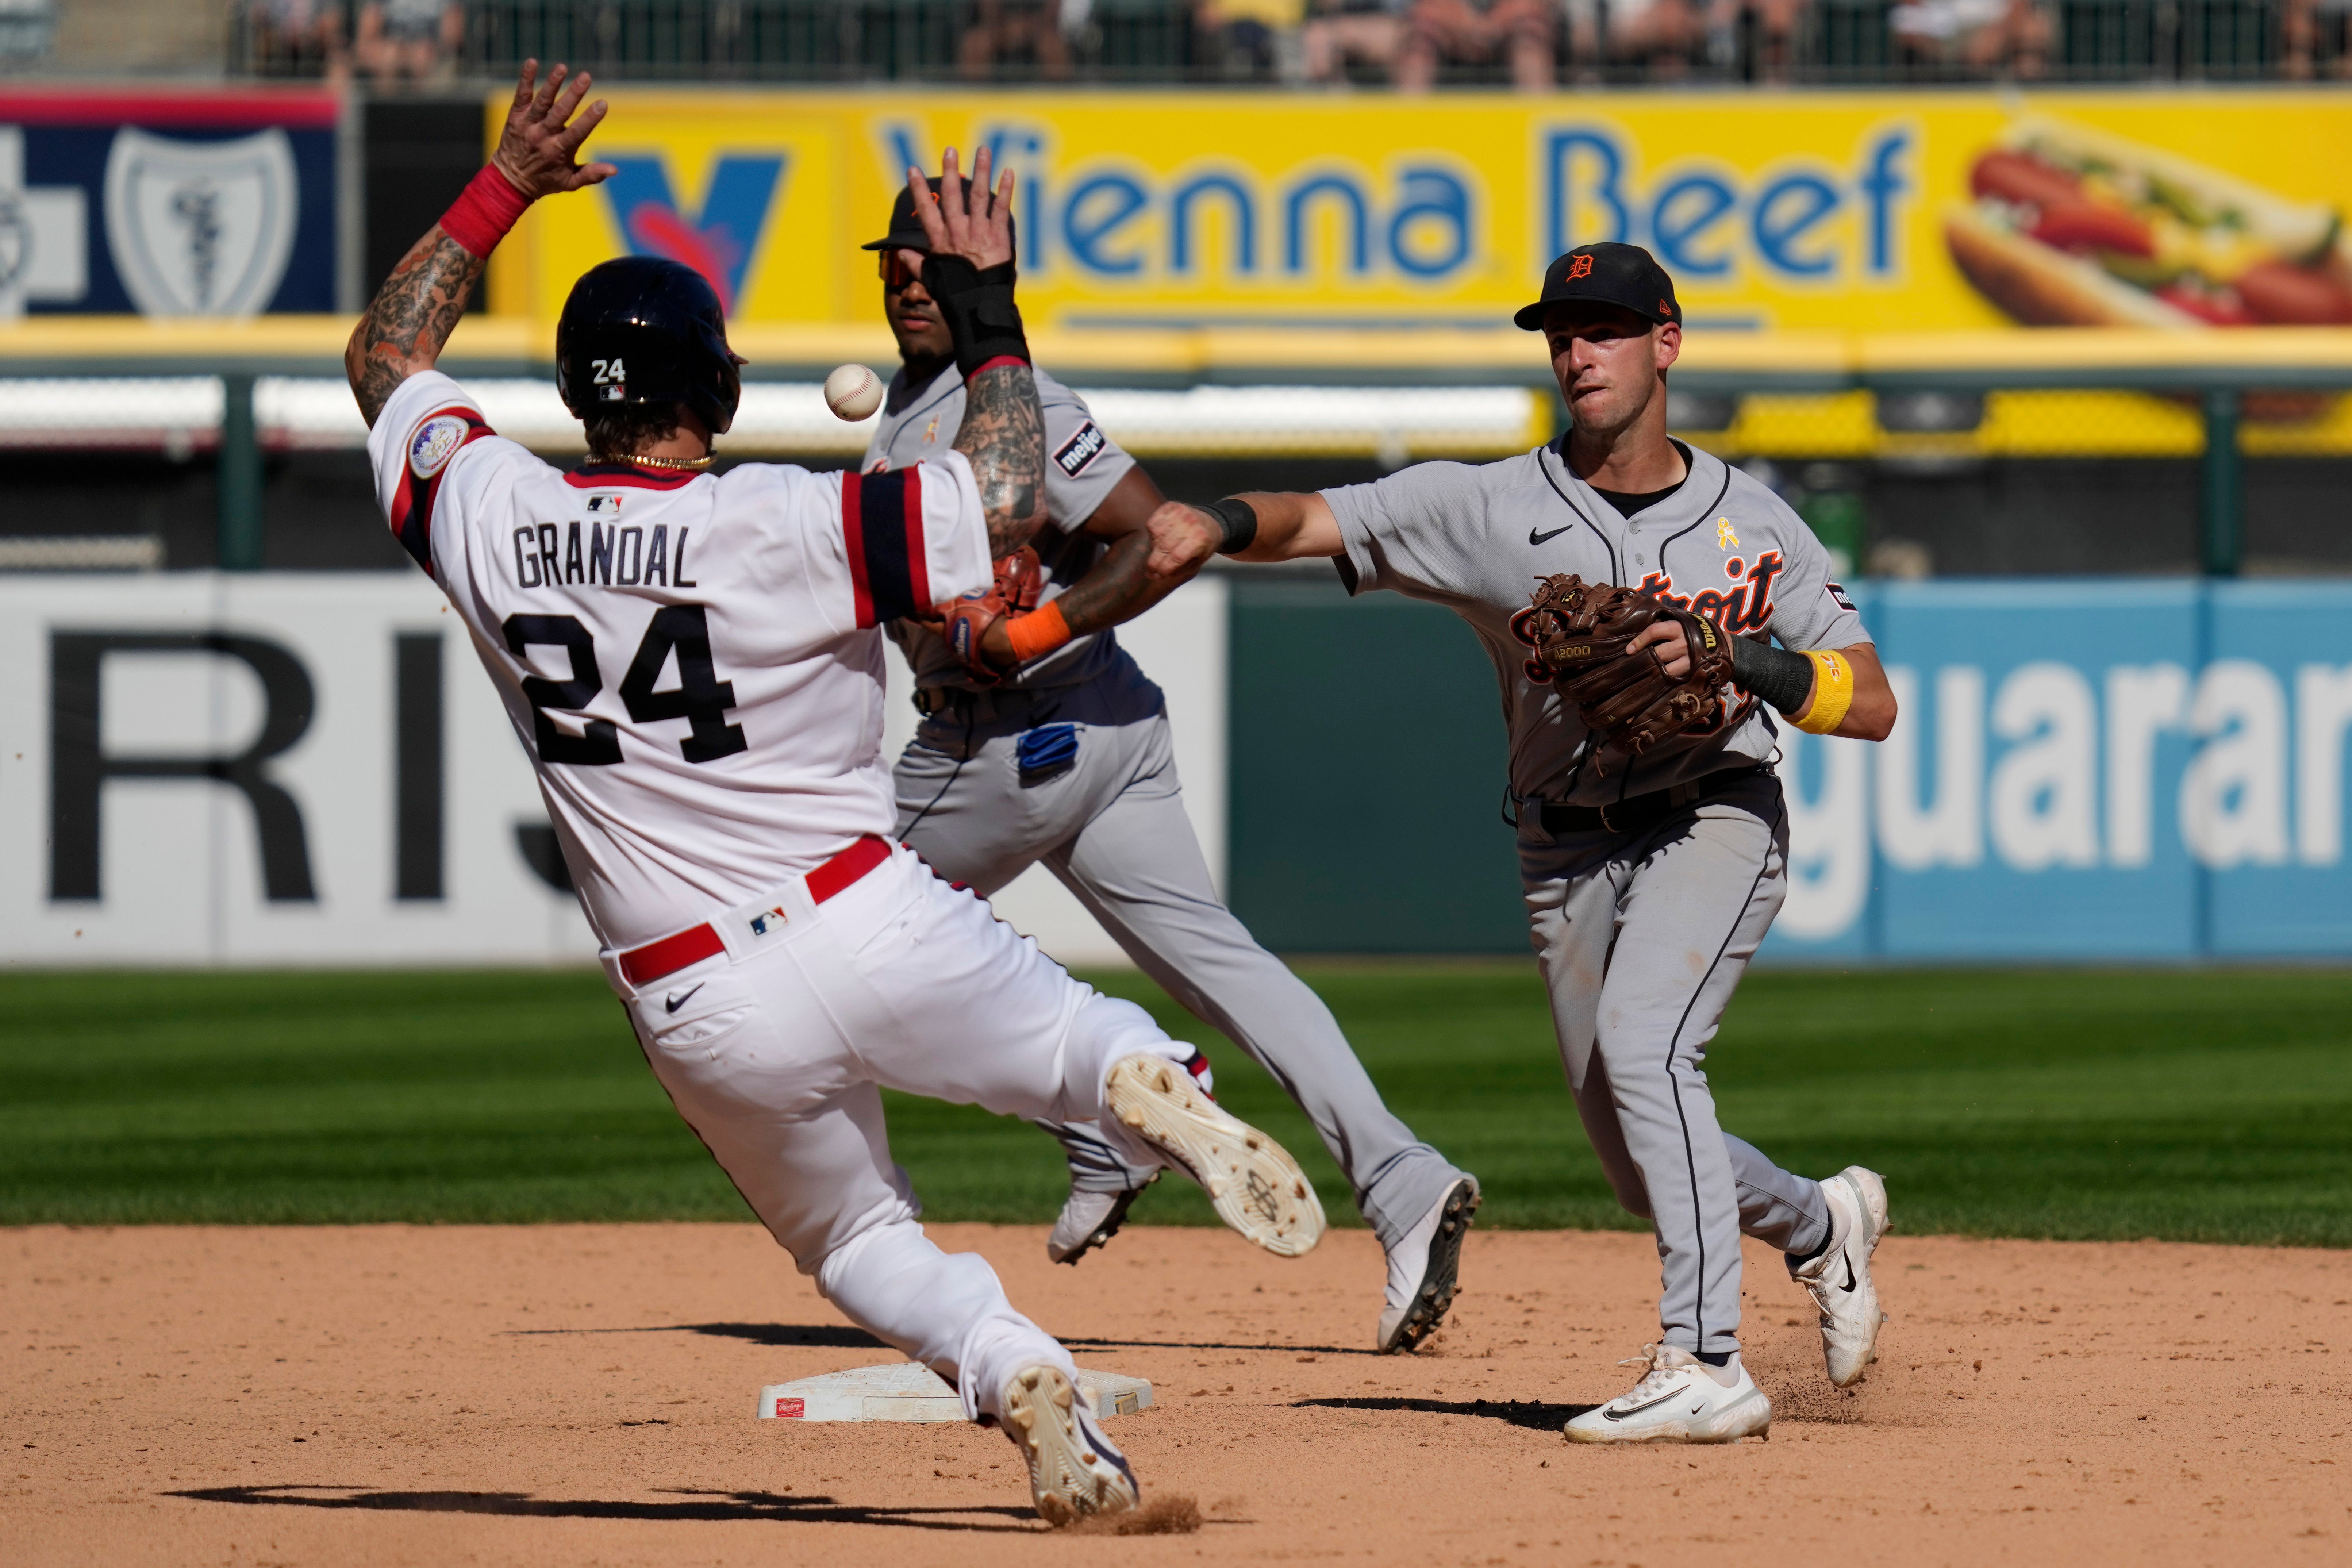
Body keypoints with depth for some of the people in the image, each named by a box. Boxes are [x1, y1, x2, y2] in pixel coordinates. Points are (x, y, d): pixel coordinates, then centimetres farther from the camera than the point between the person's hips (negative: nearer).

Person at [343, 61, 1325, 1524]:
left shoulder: (487, 518, -3)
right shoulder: (783, 525, -15)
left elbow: (388, 354, 16)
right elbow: (1008, 496, -14)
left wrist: (503, 189, 20)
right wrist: (986, 305, -4)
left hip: (699, 1010, 3)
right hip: (878, 934, -3)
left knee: (859, 1239, 23)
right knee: (1079, 1035, 22)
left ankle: (1014, 1368, -7)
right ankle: (1156, 1089, -16)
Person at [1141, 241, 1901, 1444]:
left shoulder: (1749, 523, 0)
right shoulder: (1493, 508, 0)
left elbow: (1872, 704, -3)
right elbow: (1317, 521, -12)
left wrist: (1742, 659, -21)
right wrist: (1221, 522, -34)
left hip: (1715, 820, -3)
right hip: (1568, 856, 3)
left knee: (1641, 1042, -29)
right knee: (1646, 1170, 8)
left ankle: (1705, 1366, -29)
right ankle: (1822, 1225, 41)